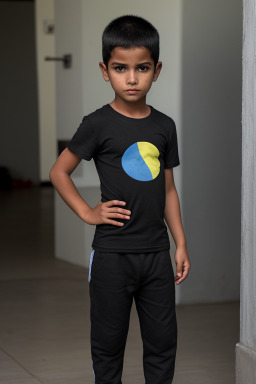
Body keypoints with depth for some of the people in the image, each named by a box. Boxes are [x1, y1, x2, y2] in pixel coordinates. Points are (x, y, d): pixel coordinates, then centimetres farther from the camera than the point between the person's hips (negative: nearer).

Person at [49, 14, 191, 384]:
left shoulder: (164, 126, 5)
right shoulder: (98, 124, -8)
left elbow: (168, 189, 11)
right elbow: (59, 172, -1)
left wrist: (181, 244, 9)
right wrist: (88, 213, -8)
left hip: (157, 253, 4)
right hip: (112, 253, -4)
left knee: (163, 340, 10)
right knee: (109, 341, 8)